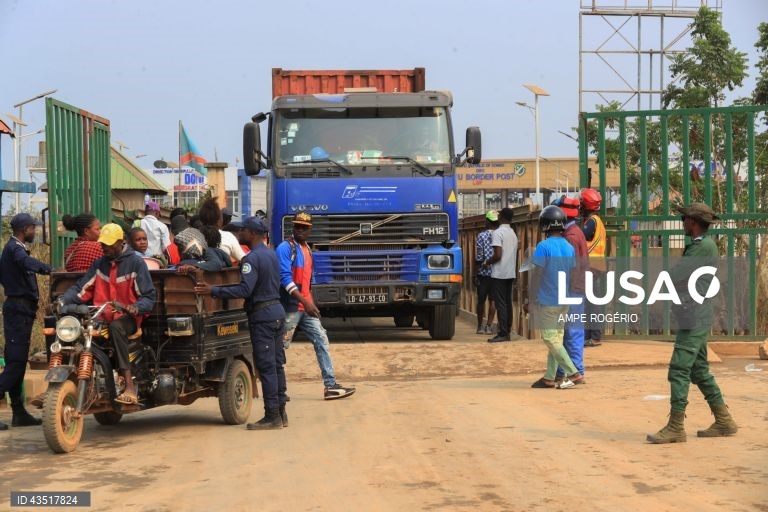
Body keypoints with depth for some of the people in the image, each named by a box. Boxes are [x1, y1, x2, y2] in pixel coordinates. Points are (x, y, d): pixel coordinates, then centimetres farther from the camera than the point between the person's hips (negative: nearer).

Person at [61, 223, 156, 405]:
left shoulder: (135, 262, 1)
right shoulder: (99, 264, 16)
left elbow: (149, 295, -2)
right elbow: (82, 288, 11)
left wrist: (136, 307, -23)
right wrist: (63, 300, -7)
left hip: (127, 317, -5)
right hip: (101, 316, 5)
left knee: (116, 327, -39)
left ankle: (130, 386, -44)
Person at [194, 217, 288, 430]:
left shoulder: (252, 258, -15)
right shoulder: (272, 254, 15)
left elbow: (245, 290, -23)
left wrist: (213, 291, -22)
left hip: (262, 314, -9)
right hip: (277, 310, 9)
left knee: (266, 366, -7)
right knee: (277, 364, 11)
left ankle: (272, 416, -6)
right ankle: (280, 412, 15)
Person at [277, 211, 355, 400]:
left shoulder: (307, 249, 16)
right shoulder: (285, 248, -10)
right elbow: (285, 279, -19)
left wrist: (310, 304, 17)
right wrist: (305, 302, -25)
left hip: (306, 306, 8)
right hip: (290, 307, -8)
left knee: (321, 340, 3)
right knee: (280, 347, -1)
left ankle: (330, 385, 3)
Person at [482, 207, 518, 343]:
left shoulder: (498, 233, -13)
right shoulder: (513, 233, 13)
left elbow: (497, 255, -20)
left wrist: (487, 262, -3)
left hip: (499, 274, -8)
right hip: (510, 273, 8)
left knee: (501, 303, -8)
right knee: (508, 302, 10)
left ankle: (503, 334, -11)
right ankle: (508, 332, 12)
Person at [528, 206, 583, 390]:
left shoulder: (543, 247, -15)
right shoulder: (569, 248, 5)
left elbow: (537, 275, -14)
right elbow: (571, 275, 9)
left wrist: (531, 298, -6)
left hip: (546, 301, -7)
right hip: (564, 300, 7)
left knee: (550, 339, -2)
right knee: (556, 338, 12)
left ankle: (573, 373, -9)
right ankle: (549, 378, 15)